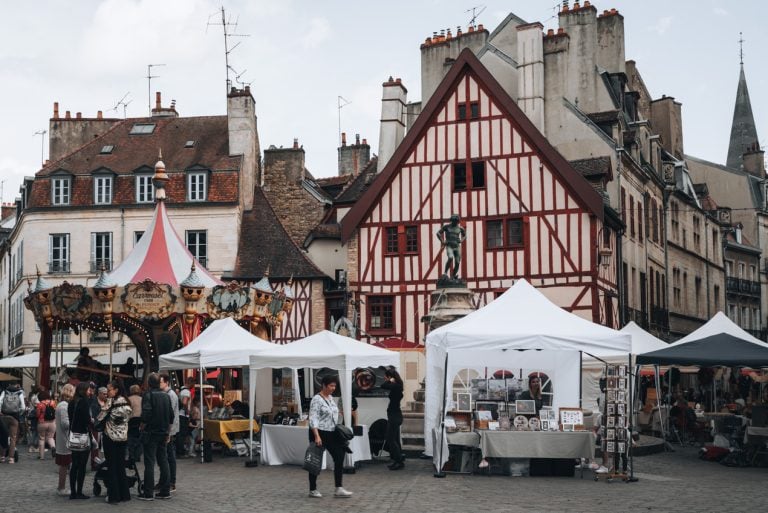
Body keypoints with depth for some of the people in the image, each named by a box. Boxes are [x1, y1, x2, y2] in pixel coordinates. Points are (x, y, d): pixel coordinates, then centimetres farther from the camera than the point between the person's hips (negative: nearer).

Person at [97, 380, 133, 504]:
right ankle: (124, 494, 15)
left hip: (111, 438, -7)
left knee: (112, 467, 0)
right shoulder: (125, 402, 6)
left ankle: (113, 495, 2)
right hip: (123, 438, 7)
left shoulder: (112, 402, -14)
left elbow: (100, 418, -13)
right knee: (121, 467, 12)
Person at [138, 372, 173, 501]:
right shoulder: (166, 396, 9)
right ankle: (165, 491, 11)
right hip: (163, 433, 6)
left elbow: (146, 415, -20)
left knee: (149, 463, -3)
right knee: (163, 462, 9)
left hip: (151, 433, -6)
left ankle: (148, 493, -2)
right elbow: (171, 416, 12)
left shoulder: (148, 395, -11)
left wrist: (142, 428, -5)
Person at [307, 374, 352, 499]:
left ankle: (339, 489, -2)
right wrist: (317, 436, -29)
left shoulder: (330, 398, 11)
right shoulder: (317, 399, -16)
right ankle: (313, 490, 13)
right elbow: (313, 419, -22)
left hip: (331, 434, 8)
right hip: (319, 433, -8)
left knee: (339, 458, -1)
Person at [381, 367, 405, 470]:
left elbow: (383, 386, -28)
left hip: (394, 416, -10)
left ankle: (400, 461, -1)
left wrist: (390, 381, -14)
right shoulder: (396, 386, 9)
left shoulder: (395, 386, -19)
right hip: (395, 415, 10)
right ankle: (397, 460, 21)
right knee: (394, 439, 15)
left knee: (391, 440, -4)